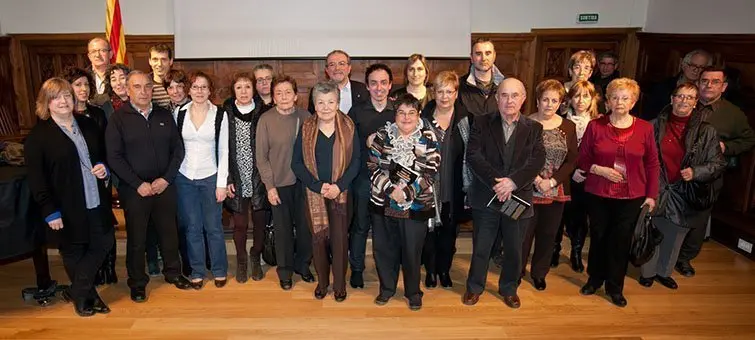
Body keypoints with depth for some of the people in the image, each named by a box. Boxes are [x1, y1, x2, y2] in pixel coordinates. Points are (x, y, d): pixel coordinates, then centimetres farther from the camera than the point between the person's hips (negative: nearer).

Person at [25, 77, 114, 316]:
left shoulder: (89, 125, 9)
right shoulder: (38, 136, -7)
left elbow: (104, 155, 21)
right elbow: (37, 179, -10)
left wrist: (105, 168, -2)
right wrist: (50, 211, -14)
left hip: (97, 201, 5)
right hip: (66, 208, -4)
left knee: (104, 244, 8)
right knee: (73, 253, 11)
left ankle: (78, 292, 26)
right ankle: (86, 296, 32)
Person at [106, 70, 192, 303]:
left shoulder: (164, 116, 5)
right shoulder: (119, 118, -4)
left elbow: (178, 149, 5)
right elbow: (114, 157, -8)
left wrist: (166, 178, -7)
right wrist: (139, 184, -13)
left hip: (164, 186, 3)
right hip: (134, 189, -2)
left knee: (169, 232, 12)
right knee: (136, 237, 8)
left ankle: (173, 272, 31)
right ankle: (137, 282, 24)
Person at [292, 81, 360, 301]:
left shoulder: (348, 128, -1)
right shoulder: (306, 129, 0)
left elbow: (356, 161, -2)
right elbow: (297, 163, -2)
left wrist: (339, 186, -15)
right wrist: (318, 186, -13)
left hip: (341, 193, -1)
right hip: (313, 194, 1)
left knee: (340, 239, 2)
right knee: (318, 238, 7)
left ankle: (340, 284, 21)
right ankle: (322, 281, 27)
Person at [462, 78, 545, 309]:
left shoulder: (534, 128, 4)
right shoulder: (482, 123, 0)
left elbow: (537, 160, -7)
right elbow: (473, 156, -10)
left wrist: (513, 182, -21)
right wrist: (496, 183, -20)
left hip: (519, 198, 2)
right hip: (486, 197, -1)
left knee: (514, 249, 14)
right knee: (481, 247, 10)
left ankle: (509, 289, 36)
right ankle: (474, 287, 30)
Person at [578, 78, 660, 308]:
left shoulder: (645, 128, -1)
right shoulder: (595, 126, -3)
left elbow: (652, 164, 5)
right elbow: (583, 159, 3)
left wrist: (651, 194, 3)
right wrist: (599, 169, -15)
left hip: (631, 197, 0)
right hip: (598, 194, 0)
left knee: (622, 241, 5)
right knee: (598, 237, 11)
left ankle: (615, 287, 23)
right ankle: (595, 279, 32)